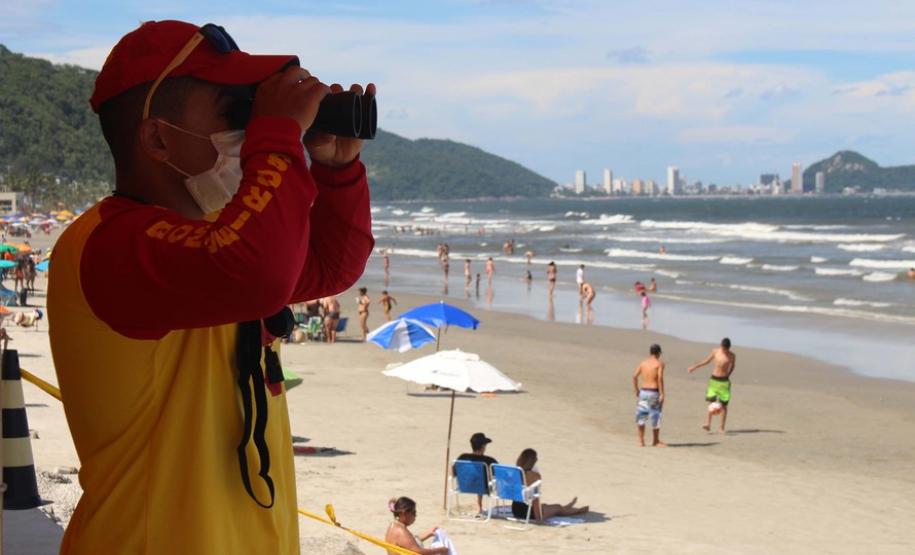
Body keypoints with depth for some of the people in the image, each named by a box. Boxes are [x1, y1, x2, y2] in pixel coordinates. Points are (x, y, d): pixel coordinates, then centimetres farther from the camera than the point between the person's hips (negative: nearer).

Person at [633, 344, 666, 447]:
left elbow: (634, 377, 2)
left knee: (641, 416, 11)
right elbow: (660, 378, -17)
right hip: (654, 392, -4)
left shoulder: (643, 363, 8)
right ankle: (655, 441, 15)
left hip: (643, 392, 4)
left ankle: (641, 440, 12)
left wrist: (636, 391, 10)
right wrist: (662, 394, -15)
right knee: (655, 416, 6)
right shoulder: (659, 363, -5)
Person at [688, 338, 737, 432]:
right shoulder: (715, 351, -2)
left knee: (724, 405, 1)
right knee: (711, 402, -10)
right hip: (713, 379, 1)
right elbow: (707, 360, 14)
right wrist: (694, 367, 16)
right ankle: (707, 424, -15)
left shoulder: (732, 356, -7)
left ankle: (722, 427, 8)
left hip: (724, 381, -1)